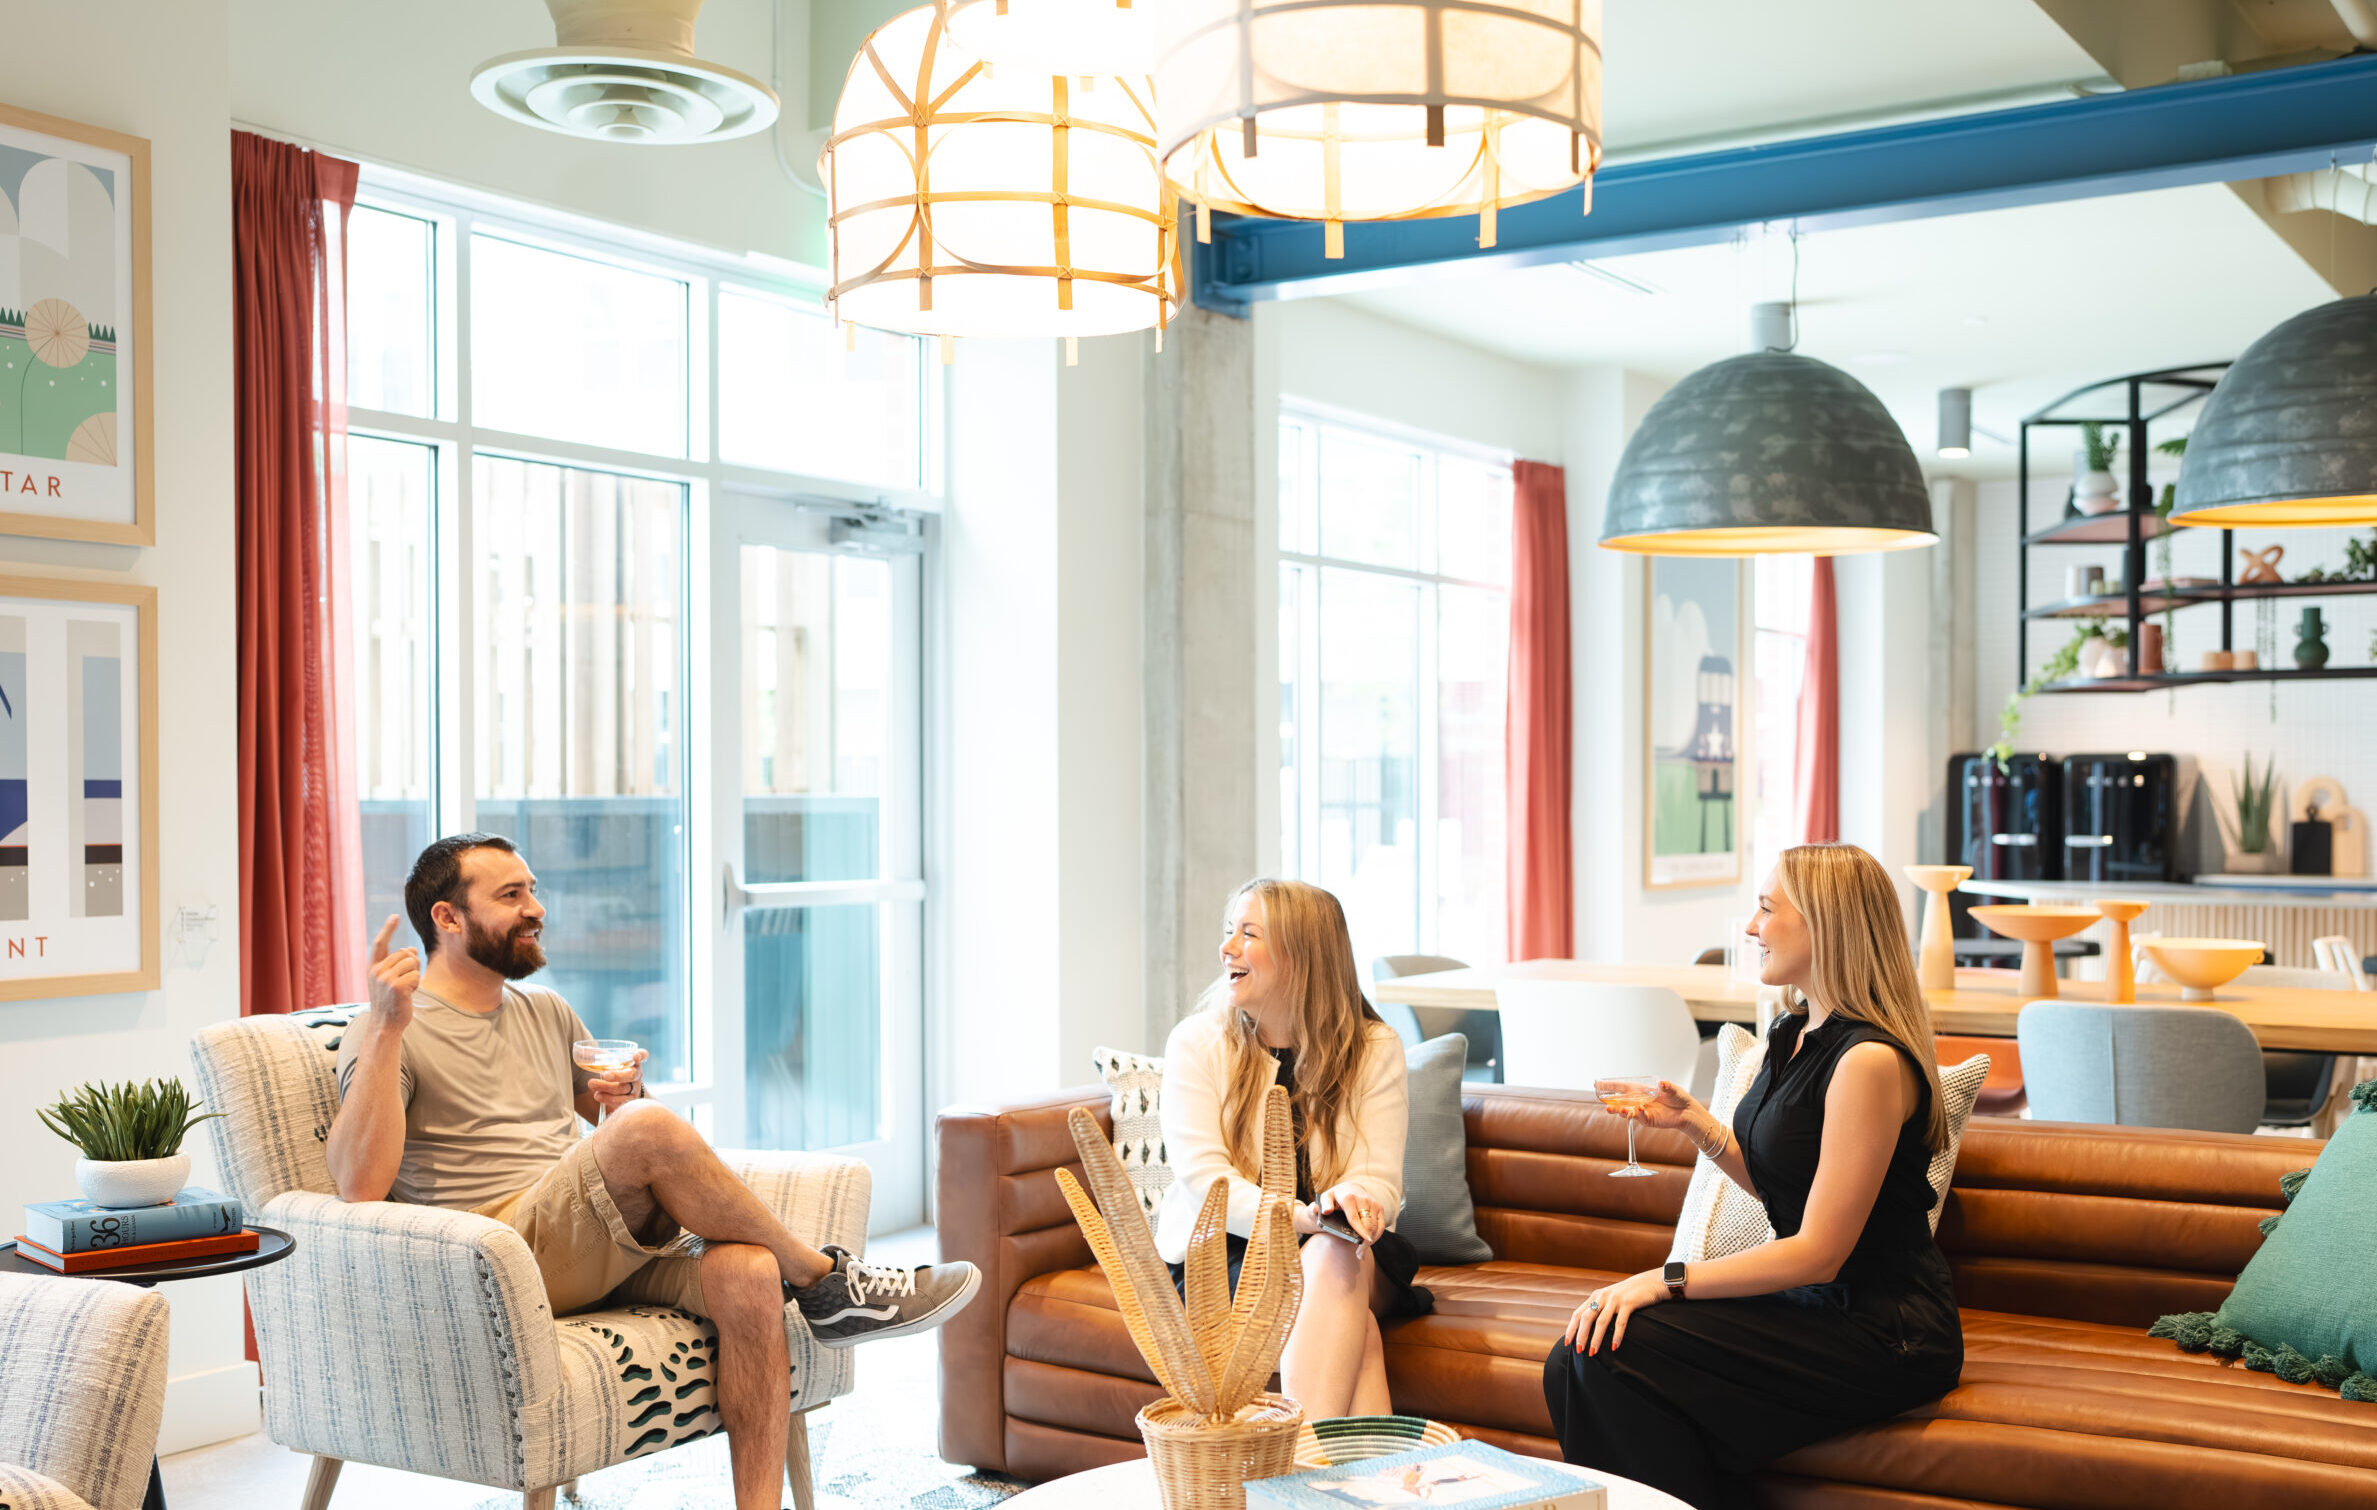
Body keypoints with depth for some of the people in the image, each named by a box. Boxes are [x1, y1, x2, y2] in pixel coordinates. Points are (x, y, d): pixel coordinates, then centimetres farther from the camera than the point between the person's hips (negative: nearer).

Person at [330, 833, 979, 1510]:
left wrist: (625, 1094, 6)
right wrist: (387, 1027, -23)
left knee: (749, 1273, -27)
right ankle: (824, 1280, -14)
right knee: (648, 1129, -32)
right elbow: (359, 1185, -15)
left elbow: (608, 1115, 31)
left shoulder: (545, 1011, 23)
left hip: (607, 1244, 6)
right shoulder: (385, 1033, 1)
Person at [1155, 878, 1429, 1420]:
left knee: (1337, 1261, -36)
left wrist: (1350, 1200, -34)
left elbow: (1380, 1180, -7)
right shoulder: (1197, 1044, -3)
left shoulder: (1375, 1049, 0)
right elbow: (1205, 1181, -14)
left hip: (1337, 1248, 2)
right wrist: (1307, 1217, -31)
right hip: (1221, 1252, -1)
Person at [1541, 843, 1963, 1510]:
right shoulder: (1792, 1035, 11)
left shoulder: (1870, 1060, -19)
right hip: (1807, 1305, 9)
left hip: (1881, 1333, -9)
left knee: (1610, 1351, -22)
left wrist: (1664, 1280, -19)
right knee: (1577, 1358, -11)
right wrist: (1693, 1121, 6)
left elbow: (1818, 1252, -19)